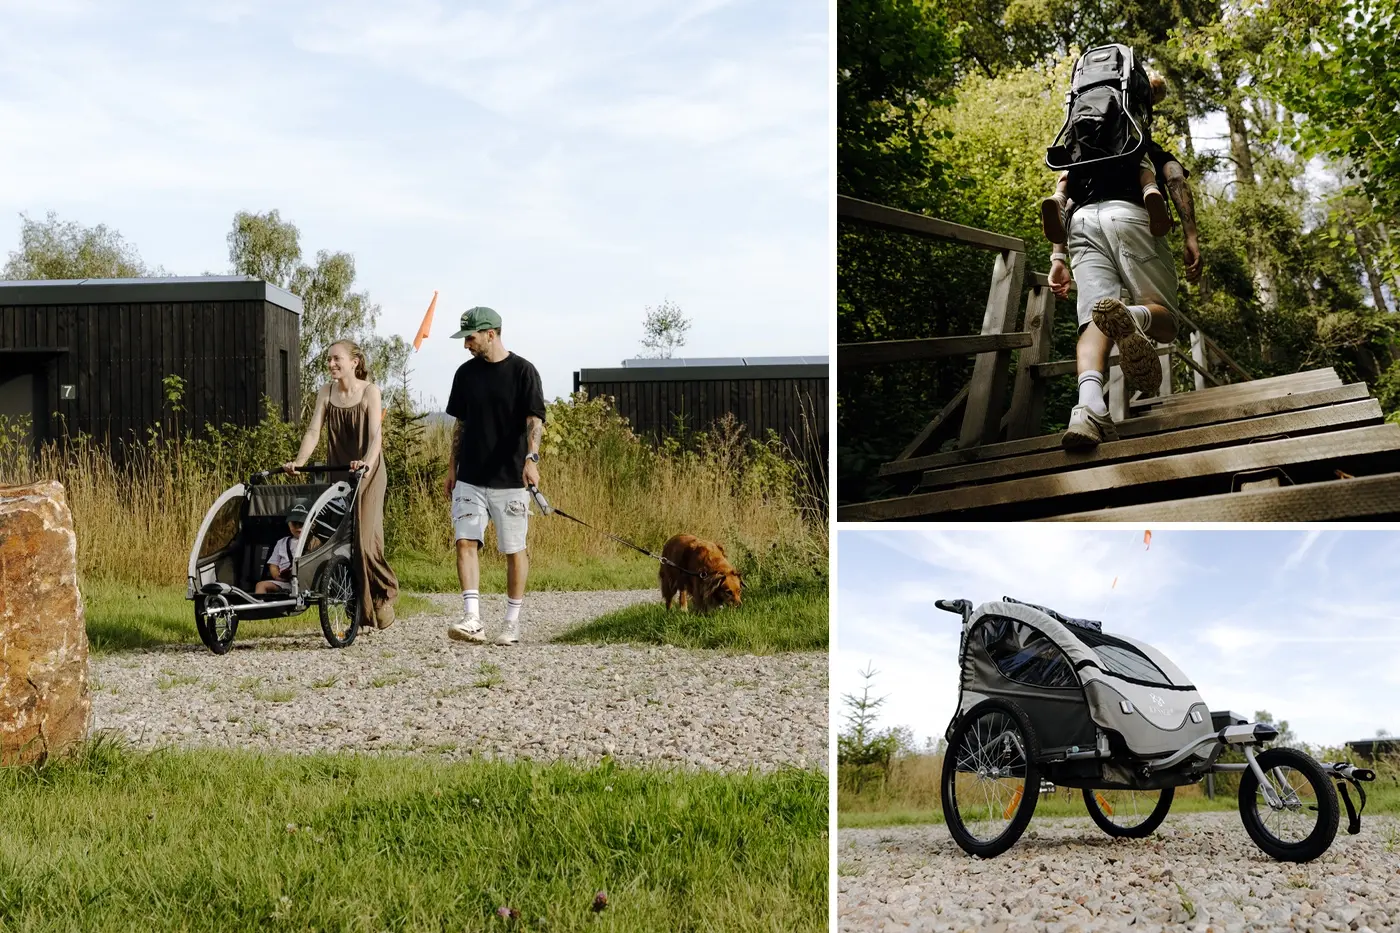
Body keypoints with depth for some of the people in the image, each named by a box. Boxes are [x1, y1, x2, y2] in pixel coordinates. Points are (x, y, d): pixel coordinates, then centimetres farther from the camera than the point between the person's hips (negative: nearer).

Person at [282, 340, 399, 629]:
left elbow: (375, 434, -16)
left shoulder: (369, 391, -6)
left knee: (364, 539, -13)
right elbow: (314, 430, -3)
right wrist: (299, 461, -19)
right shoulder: (326, 393, 5)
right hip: (337, 475, 4)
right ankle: (364, 614, 7)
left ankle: (385, 592, 10)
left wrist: (367, 462, -34)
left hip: (367, 475, -4)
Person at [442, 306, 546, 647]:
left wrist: (531, 457, -28)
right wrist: (452, 469, 16)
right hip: (470, 478, 4)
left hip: (510, 478, -4)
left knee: (514, 550, 3)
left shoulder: (522, 371, -5)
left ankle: (512, 623, 13)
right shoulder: (466, 373, 9)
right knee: (465, 542, -10)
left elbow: (535, 419, -13)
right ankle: (472, 620, -15)